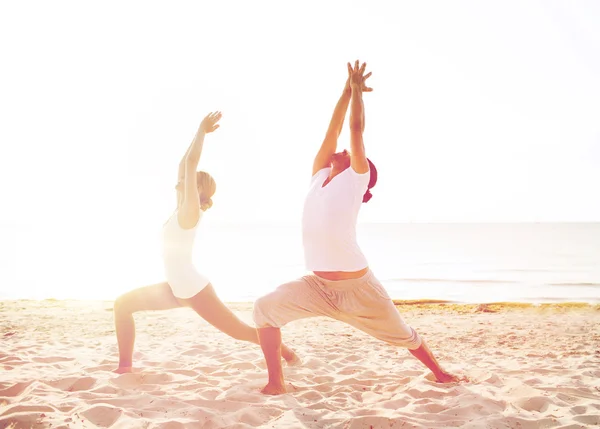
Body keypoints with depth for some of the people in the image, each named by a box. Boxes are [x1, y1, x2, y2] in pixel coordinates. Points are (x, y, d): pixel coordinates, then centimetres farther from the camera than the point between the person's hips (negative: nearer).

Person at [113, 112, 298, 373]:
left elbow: (191, 162, -21)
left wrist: (202, 130, -14)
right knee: (123, 304, 5)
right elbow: (185, 164, 12)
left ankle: (286, 352, 18)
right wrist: (200, 132, 14)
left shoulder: (190, 211, -14)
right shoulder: (182, 209, 7)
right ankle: (125, 366, 9)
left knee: (239, 330, -1)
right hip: (176, 290, 8)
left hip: (195, 290, -8)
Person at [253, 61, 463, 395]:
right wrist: (346, 91, 14)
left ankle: (439, 373, 37)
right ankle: (275, 383, -3)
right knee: (266, 308, -14)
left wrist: (358, 90, 6)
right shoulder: (319, 177, 9)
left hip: (357, 286, -4)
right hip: (317, 284, 4)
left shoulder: (356, 180, -3)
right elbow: (332, 132, 10)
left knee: (402, 335, 12)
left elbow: (356, 131, -3)